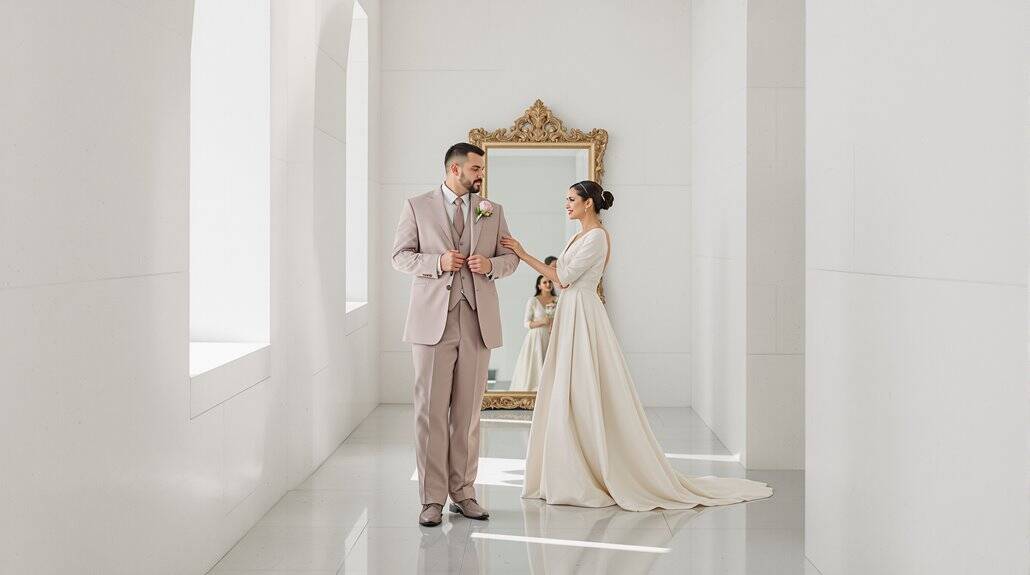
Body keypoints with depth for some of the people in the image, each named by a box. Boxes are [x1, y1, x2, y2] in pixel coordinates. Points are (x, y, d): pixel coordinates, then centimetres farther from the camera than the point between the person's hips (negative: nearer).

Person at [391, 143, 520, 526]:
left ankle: (463, 493, 14)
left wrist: (490, 265, -7)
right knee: (431, 410, -3)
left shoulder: (493, 211, 14)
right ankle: (432, 498, 2)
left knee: (468, 411, 6)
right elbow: (400, 256, 3)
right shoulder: (417, 207, 6)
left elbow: (510, 257, 15)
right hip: (433, 321, -3)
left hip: (477, 321, 3)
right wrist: (438, 261, -13)